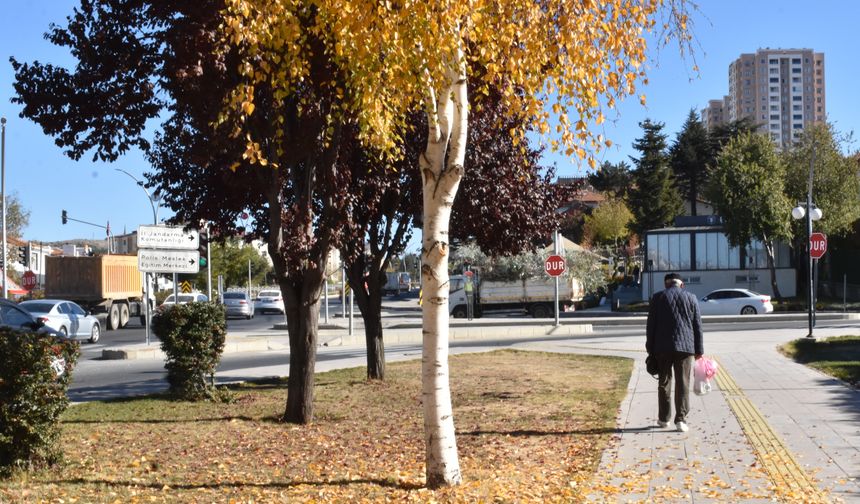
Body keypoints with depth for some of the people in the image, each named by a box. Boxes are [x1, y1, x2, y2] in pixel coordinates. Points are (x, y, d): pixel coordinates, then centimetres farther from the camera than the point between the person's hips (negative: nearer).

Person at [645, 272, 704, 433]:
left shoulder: (658, 297, 1)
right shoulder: (691, 298, 5)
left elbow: (651, 325, 1)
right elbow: (697, 325, 5)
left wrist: (650, 348, 8)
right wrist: (699, 350, 10)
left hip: (663, 347, 0)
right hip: (685, 346, 0)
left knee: (664, 382, 10)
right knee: (683, 383, 1)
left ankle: (663, 418, 17)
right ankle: (680, 419, -5)